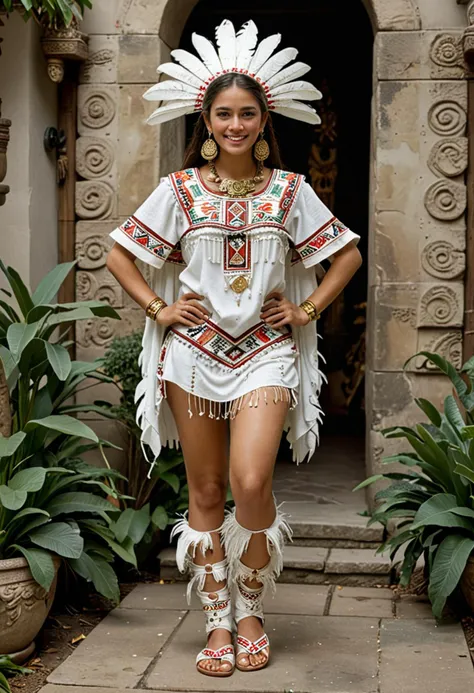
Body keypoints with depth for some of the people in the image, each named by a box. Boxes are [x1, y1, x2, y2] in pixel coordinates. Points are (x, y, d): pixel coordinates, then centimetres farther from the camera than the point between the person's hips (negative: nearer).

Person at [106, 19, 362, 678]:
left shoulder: (290, 190, 4)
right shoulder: (180, 189, 3)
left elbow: (348, 254, 12)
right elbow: (119, 255, 9)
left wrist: (308, 309, 4)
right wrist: (158, 308, 0)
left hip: (265, 351, -1)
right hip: (193, 351, 1)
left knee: (251, 483, -16)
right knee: (205, 492, 4)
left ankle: (251, 613, 7)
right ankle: (218, 624, 16)